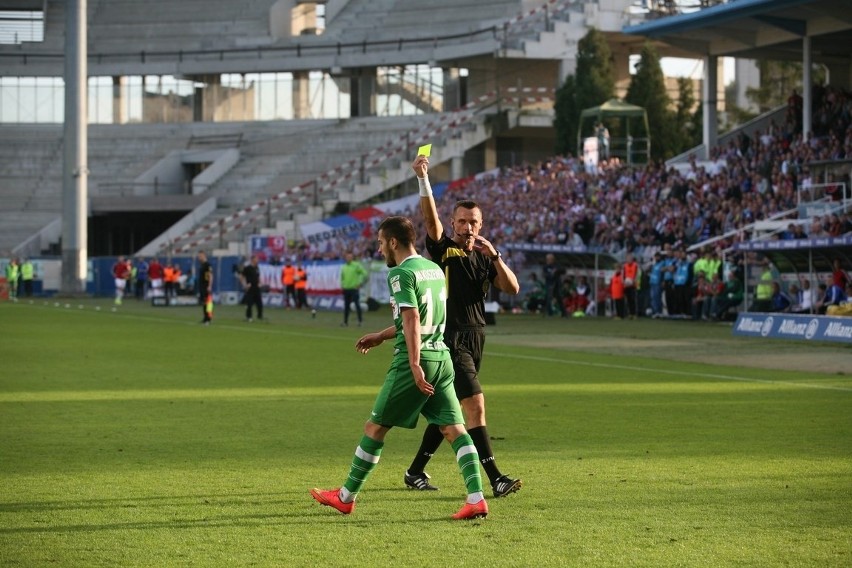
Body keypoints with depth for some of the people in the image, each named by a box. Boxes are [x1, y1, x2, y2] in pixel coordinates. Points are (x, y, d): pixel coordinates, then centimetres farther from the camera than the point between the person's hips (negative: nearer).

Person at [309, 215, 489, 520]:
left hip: (415, 361, -7)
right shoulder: (434, 269, 17)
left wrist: (414, 364, -25)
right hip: (442, 357, 7)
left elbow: (412, 319, -20)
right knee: (454, 428, 1)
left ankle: (346, 497, 14)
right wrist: (381, 336, 34)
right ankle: (476, 498, -12)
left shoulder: (402, 273, -9)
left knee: (375, 428, 4)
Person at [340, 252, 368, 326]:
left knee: (357, 305, -7)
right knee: (346, 306, 7)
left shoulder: (356, 266, -6)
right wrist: (342, 285, 14)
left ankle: (360, 320, 0)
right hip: (346, 289, 5)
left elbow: (365, 274, -7)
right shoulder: (344, 267, 12)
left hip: (354, 289, -5)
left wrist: (360, 283, -10)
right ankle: (345, 322, 12)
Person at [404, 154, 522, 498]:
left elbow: (512, 288, 2)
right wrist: (422, 178, -30)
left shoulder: (484, 258, 14)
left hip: (475, 339, 7)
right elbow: (430, 217, -18)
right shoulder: (443, 249, -1)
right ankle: (495, 479, -18)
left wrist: (495, 256, -10)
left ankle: (416, 471, 24)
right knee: (476, 405, -15)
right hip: (450, 338, -7)